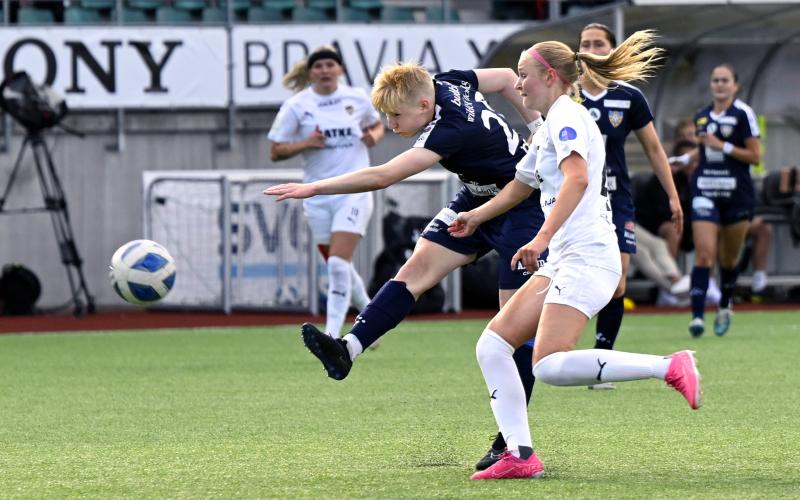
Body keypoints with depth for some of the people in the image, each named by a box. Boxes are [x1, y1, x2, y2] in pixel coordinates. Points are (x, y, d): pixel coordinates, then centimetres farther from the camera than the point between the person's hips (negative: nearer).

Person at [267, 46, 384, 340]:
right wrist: (305, 143, -16)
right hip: (318, 196, 2)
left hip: (354, 192, -2)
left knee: (339, 264, -16)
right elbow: (275, 152, 0)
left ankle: (332, 335, -16)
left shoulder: (357, 98, 2)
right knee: (340, 269, 10)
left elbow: (376, 125, 22)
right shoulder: (296, 106, -2)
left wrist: (374, 136, -1)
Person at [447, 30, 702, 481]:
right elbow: (520, 187, 40)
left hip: (587, 256, -10)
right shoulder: (549, 128, 24)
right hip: (564, 262, 10)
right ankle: (520, 456, 0)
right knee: (493, 346, 3)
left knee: (550, 366, -24)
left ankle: (670, 367, -19)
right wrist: (476, 217, 46)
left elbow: (578, 178, -23)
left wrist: (541, 239, -28)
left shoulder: (566, 114, -7)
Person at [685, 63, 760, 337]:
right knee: (704, 254, -13)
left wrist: (722, 146, -13)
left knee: (729, 258, 10)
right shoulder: (700, 117, 11)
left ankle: (725, 306, 35)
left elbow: (755, 156, -8)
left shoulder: (743, 114, -5)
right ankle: (697, 316, -20)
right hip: (705, 192, 2)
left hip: (737, 194, -2)